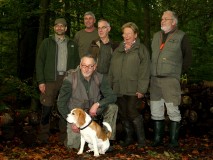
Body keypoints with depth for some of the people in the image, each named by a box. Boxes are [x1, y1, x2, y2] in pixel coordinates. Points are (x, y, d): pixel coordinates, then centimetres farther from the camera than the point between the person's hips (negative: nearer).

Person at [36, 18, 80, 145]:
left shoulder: (72, 44, 14)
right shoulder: (47, 42, 8)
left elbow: (77, 63, 14)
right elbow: (40, 62, 3)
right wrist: (41, 81, -5)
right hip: (50, 80, -2)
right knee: (47, 108, -3)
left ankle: (64, 137, 13)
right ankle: (43, 136, 9)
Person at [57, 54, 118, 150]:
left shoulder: (100, 78, -11)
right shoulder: (70, 79, -19)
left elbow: (112, 96, -10)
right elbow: (61, 103, -13)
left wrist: (97, 104, -27)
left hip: (92, 110, 3)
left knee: (112, 107, -21)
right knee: (73, 145, -14)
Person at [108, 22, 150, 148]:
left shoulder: (141, 49, 2)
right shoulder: (118, 50, 19)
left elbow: (145, 70, -6)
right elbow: (112, 70, 19)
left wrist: (142, 89, -13)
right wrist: (110, 86, 11)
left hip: (133, 89, -5)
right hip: (119, 88, 5)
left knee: (132, 112, -12)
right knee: (123, 114, 8)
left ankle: (141, 138, 4)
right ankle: (129, 137, 23)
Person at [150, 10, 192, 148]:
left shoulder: (181, 36, -1)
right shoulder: (157, 36, 15)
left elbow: (188, 57, 2)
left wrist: (180, 71, 2)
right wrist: (153, 70, 14)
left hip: (171, 80, -5)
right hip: (155, 79, 6)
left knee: (173, 111, -2)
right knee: (156, 111, 9)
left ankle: (174, 140, 7)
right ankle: (158, 139, 18)